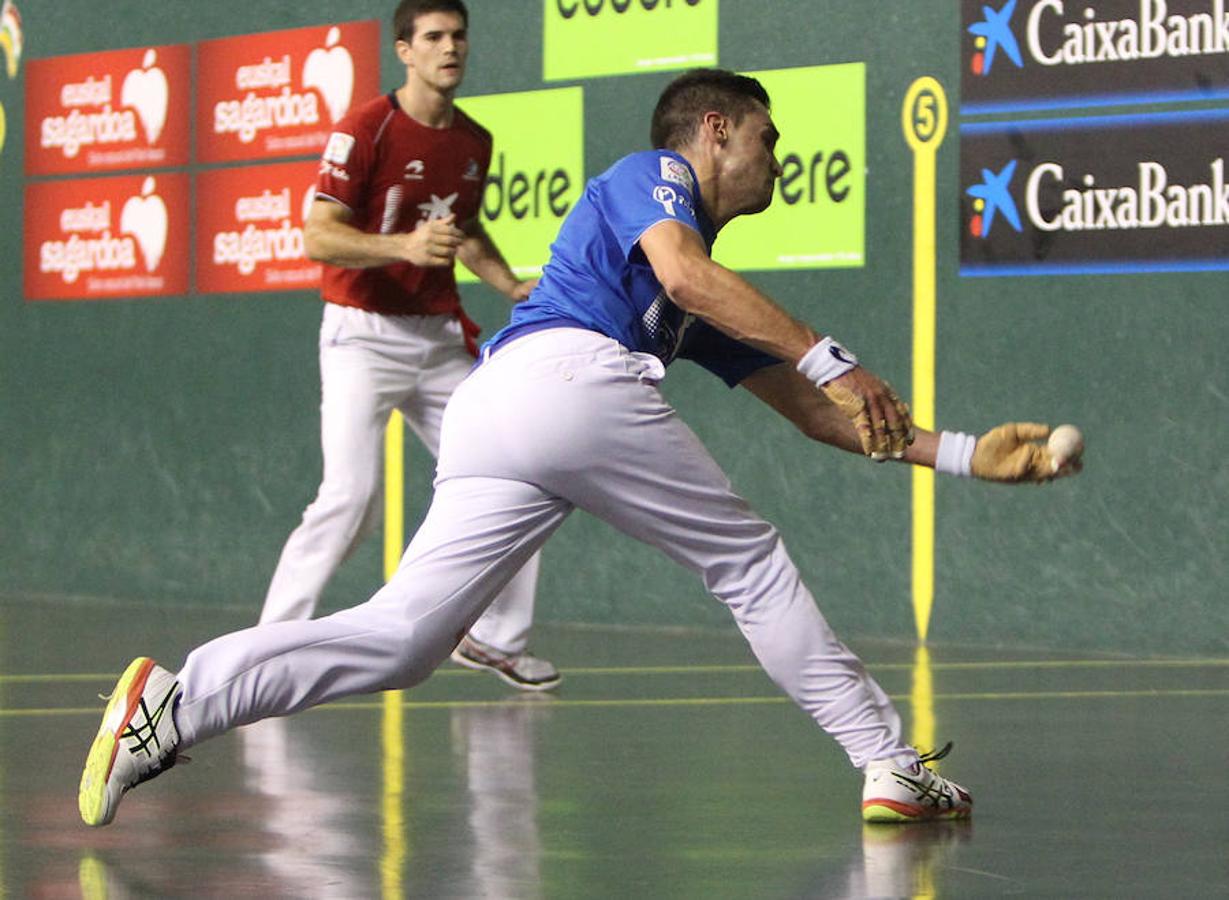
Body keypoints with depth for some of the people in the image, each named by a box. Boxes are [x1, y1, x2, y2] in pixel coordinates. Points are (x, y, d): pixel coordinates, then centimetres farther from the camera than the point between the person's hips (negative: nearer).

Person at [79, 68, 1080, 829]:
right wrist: (828, 356, -11)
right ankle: (890, 762, 8)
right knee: (747, 559, 7)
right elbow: (680, 272, -8)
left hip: (484, 414, 8)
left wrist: (966, 453, 35)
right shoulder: (651, 174, 15)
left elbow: (820, 416, 38)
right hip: (572, 374, -8)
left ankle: (177, 699, -18)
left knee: (398, 641, -5)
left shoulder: (710, 312, 38)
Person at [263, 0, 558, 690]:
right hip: (365, 335, -7)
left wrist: (514, 286, 11)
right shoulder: (368, 129, -11)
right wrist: (405, 246, -30)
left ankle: (497, 640, 22)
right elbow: (319, 236, -17)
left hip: (442, 340, 7)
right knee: (354, 496, -19)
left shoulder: (476, 142, 10)